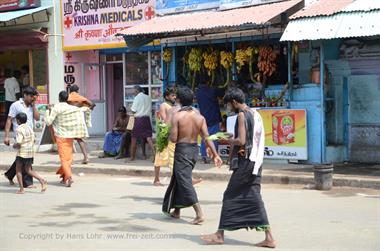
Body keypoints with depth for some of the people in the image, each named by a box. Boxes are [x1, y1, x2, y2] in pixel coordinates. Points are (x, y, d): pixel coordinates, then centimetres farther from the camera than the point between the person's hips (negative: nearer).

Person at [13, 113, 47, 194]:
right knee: (28, 170, 14)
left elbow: (18, 143, -20)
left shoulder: (19, 129, -13)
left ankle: (21, 189, 8)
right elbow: (33, 140, 11)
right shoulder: (30, 128, 9)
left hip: (22, 152, -7)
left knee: (18, 170, 9)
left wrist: (14, 146, -1)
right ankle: (42, 180, -5)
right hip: (31, 152, 7)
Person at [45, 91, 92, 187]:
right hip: (70, 136, 4)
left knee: (64, 158, -4)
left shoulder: (56, 108, -12)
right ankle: (65, 177, 21)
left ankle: (68, 177, -19)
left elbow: (48, 122, -12)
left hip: (61, 136, -4)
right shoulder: (72, 108, 1)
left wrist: (48, 110, -3)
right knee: (68, 157, 14)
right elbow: (86, 109, 6)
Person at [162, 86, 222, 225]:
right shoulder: (199, 117, 1)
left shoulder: (177, 116, -13)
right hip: (194, 149, 6)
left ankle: (199, 214, -15)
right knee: (178, 179, 21)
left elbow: (173, 139, -15)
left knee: (185, 182, -4)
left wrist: (170, 134, 7)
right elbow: (207, 138, -3)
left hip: (182, 150, -6)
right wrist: (215, 154, -1)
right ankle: (176, 210, 31)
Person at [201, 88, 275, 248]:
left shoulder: (242, 115, -12)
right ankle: (269, 237, 3)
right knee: (253, 198, 7)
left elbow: (241, 141, -19)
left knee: (230, 196, 1)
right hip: (255, 161, 8)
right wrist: (234, 141, 7)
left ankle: (220, 234, 8)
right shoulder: (256, 114, 15)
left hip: (244, 162, -8)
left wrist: (230, 140, -1)